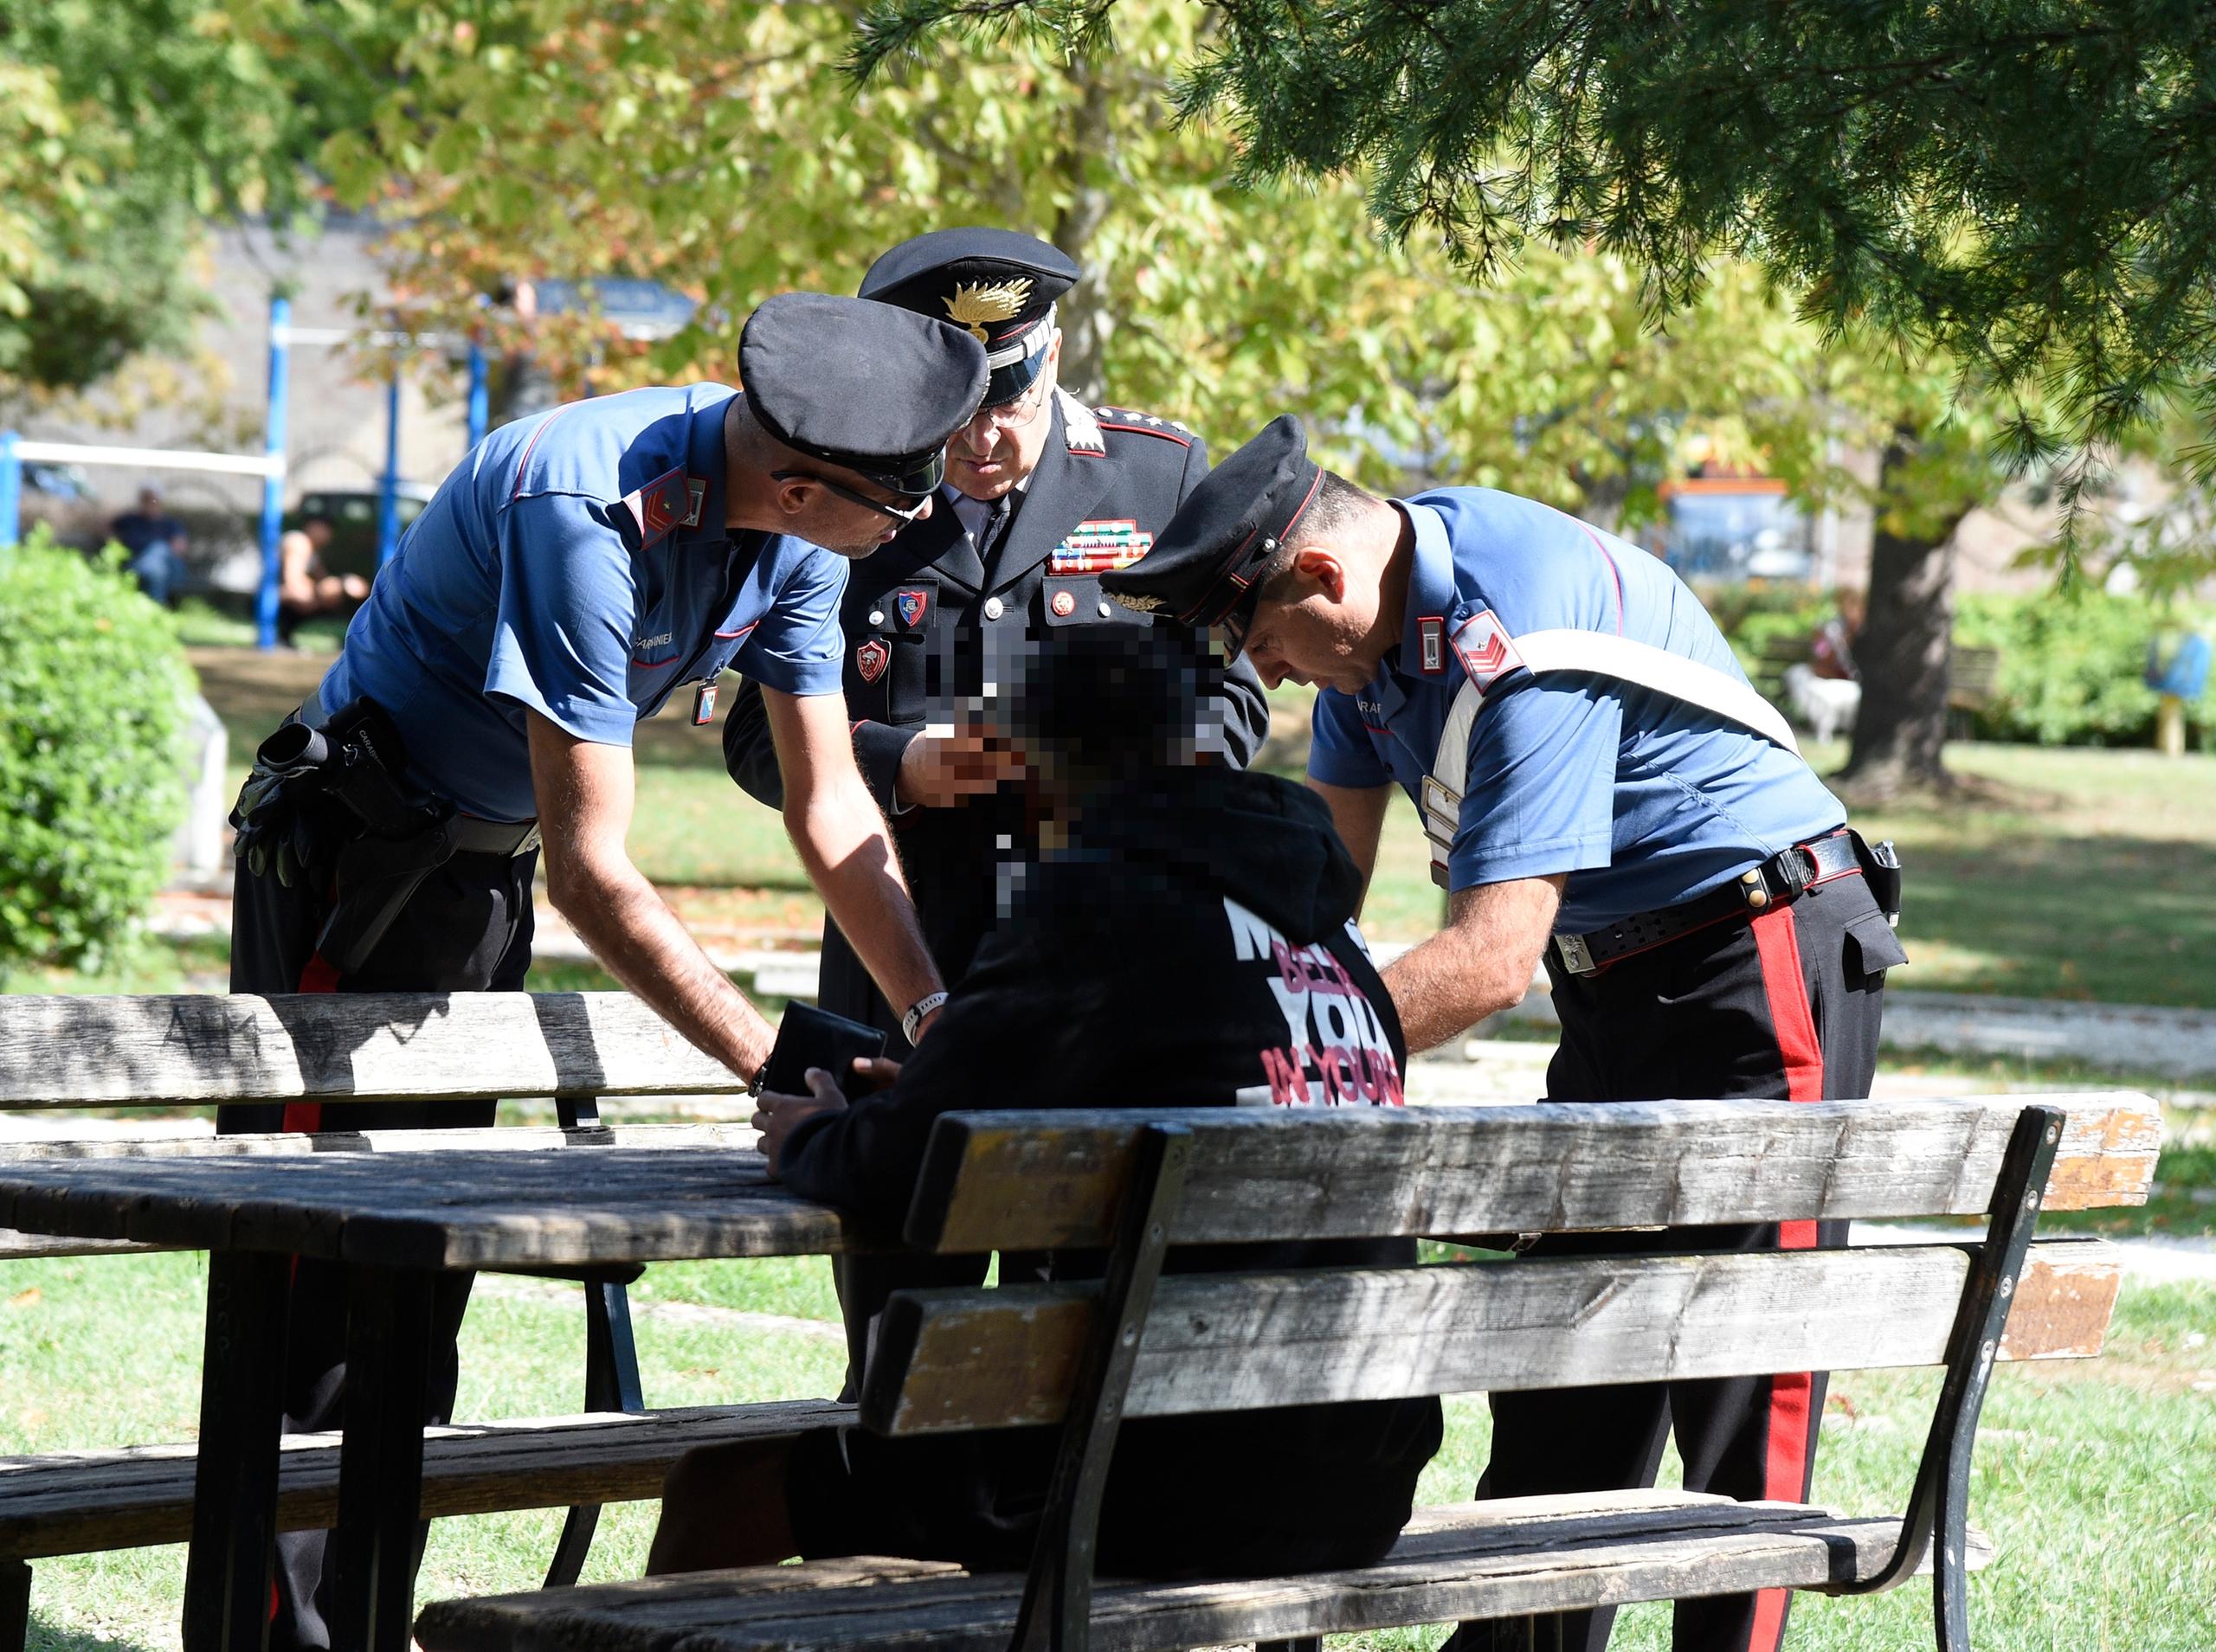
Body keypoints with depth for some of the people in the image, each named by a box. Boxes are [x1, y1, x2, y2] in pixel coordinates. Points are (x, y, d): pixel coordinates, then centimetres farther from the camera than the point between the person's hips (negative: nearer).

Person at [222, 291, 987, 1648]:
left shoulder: (798, 527, -9)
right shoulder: (585, 513, -33)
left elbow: (830, 801, 1)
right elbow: (591, 870, -32)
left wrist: (939, 1015, -8)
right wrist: (780, 1067, -31)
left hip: (487, 868, 8)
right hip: (355, 856, -8)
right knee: (327, 1258, -9)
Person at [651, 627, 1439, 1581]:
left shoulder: (1096, 895, -10)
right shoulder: (1330, 930, 13)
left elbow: (902, 1175, -11)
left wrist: (806, 1141, 12)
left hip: (1185, 1489, -9)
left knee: (719, 1489, 7)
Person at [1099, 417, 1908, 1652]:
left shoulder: (1521, 636, -28)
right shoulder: (1378, 608, 1)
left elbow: (1491, 959, -31)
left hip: (1764, 961, -10)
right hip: (1618, 982, 10)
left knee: (1745, 1381, -8)